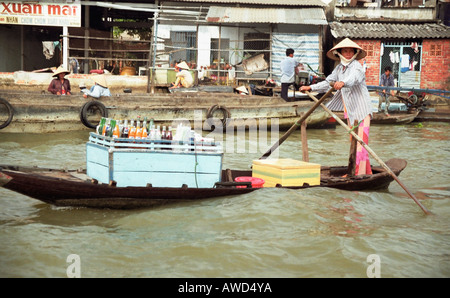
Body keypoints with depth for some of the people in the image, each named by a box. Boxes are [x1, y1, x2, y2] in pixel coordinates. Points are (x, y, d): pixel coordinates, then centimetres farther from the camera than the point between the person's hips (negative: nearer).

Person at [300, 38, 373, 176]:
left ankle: (360, 173, -13)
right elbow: (328, 82, 26)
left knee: (360, 140, -12)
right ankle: (353, 172, 15)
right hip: (349, 109, 8)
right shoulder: (339, 68, 13)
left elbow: (354, 78, -33)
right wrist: (311, 88, 23)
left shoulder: (356, 66, -11)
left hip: (361, 109, -8)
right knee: (353, 141, 10)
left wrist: (343, 83, -53)